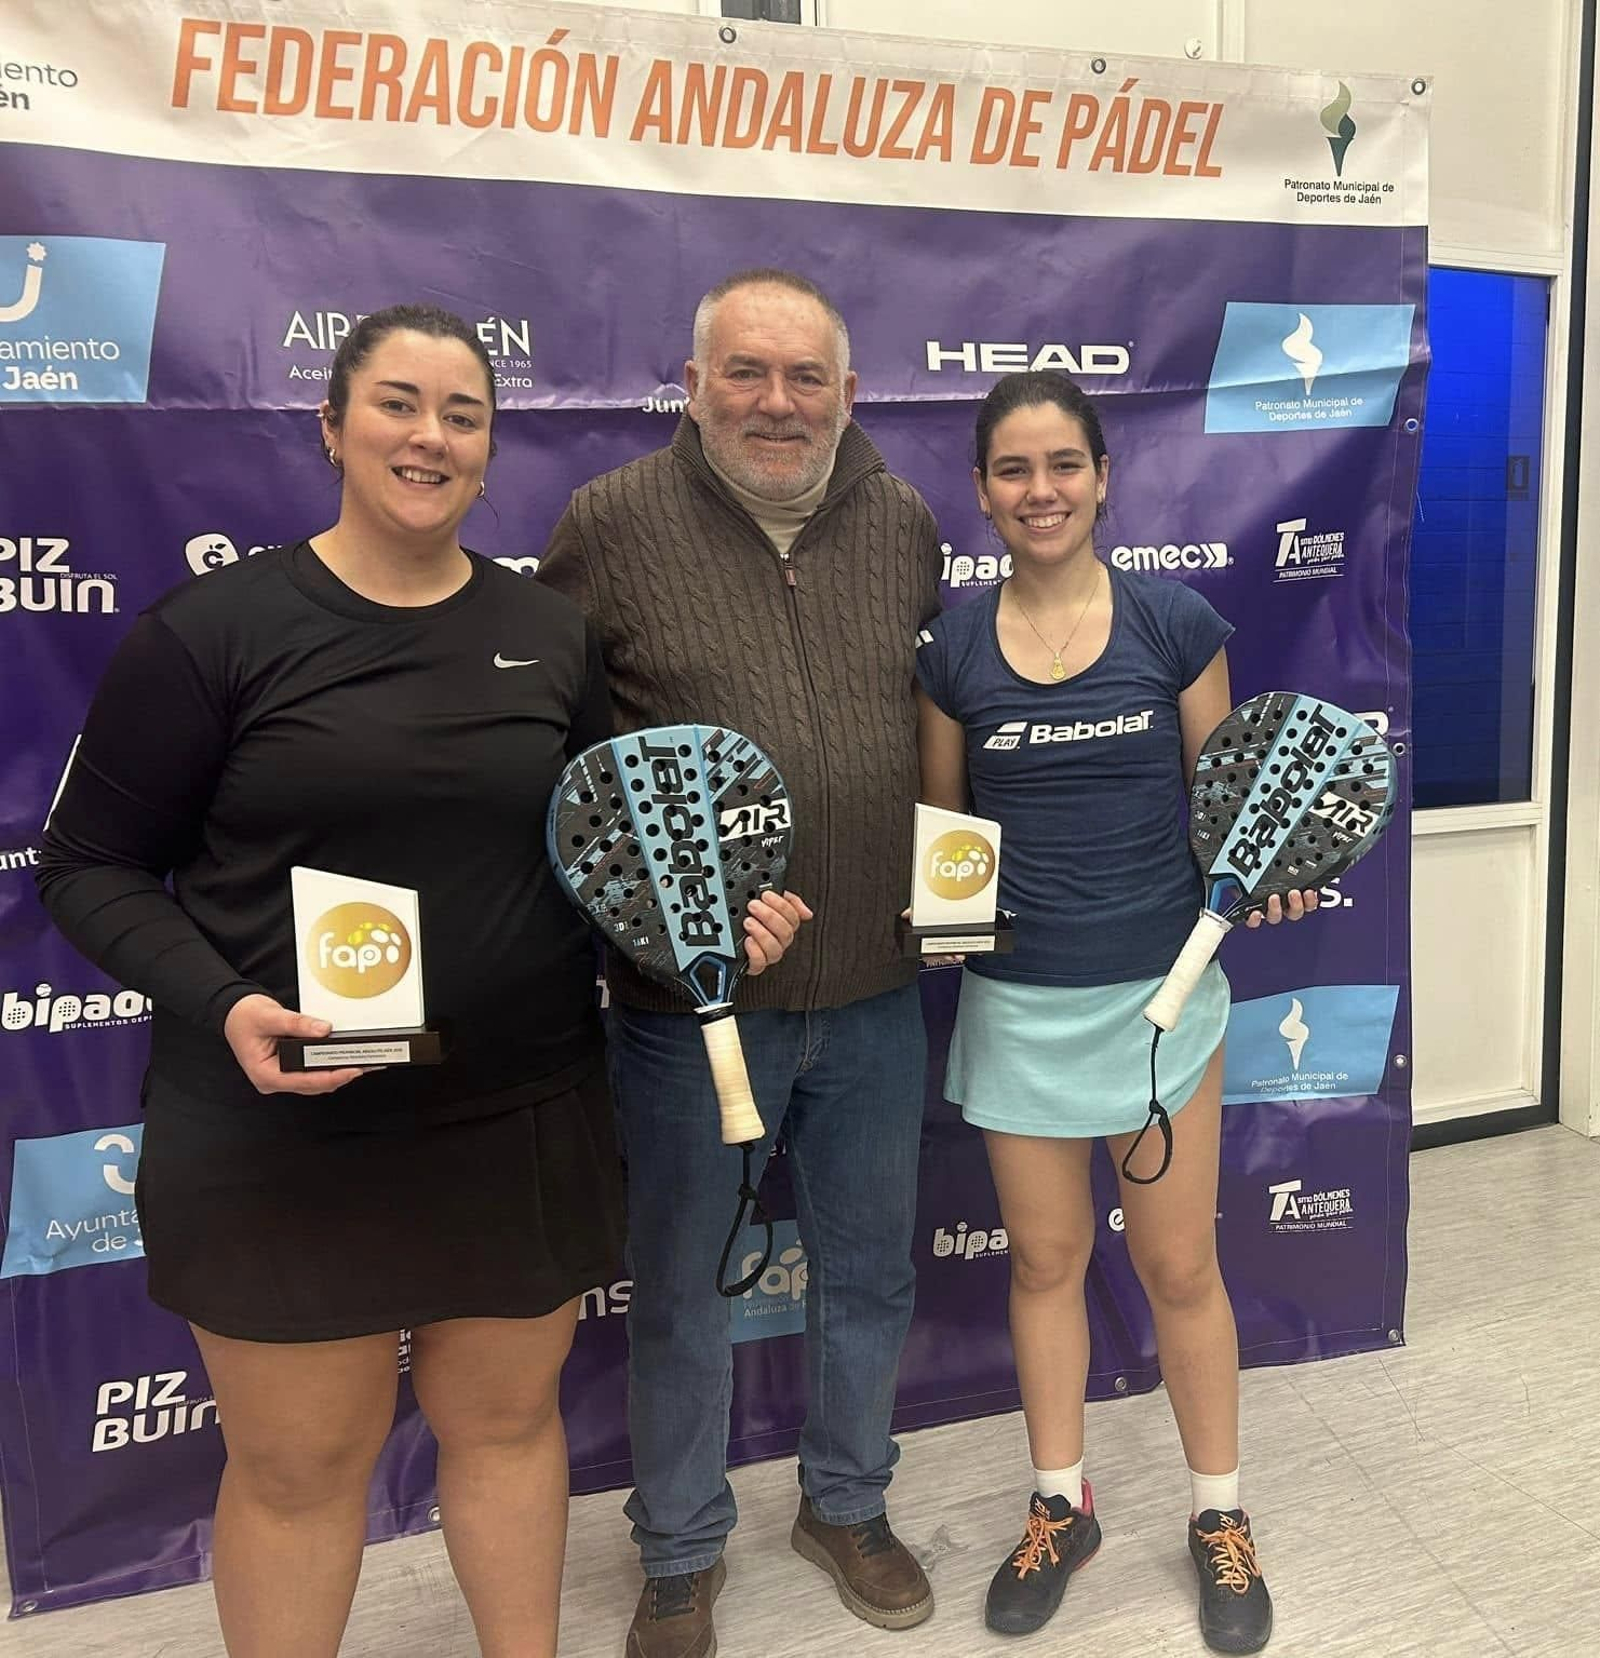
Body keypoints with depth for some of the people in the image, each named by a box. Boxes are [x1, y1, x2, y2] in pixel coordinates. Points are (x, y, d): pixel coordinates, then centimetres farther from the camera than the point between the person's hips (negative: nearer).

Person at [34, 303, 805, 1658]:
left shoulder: (551, 633, 4)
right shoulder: (214, 629, -7)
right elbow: (91, 864, -4)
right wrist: (221, 1003, -20)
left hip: (523, 1117, 4)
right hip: (282, 1127, -3)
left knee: (506, 1412, 21)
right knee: (300, 1457, 13)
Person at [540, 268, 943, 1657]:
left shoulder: (906, 525, 5)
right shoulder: (613, 522, -7)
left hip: (875, 990, 4)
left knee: (870, 1270, 20)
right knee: (678, 1286, 14)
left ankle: (848, 1504, 46)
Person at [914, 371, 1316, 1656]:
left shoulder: (1177, 622, -5)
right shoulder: (952, 648, -2)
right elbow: (939, 824, 7)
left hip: (1160, 987, -1)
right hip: (1017, 999, 1)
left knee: (1179, 1263, 10)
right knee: (1046, 1259, 14)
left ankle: (1220, 1515, 33)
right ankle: (1061, 1506, 35)